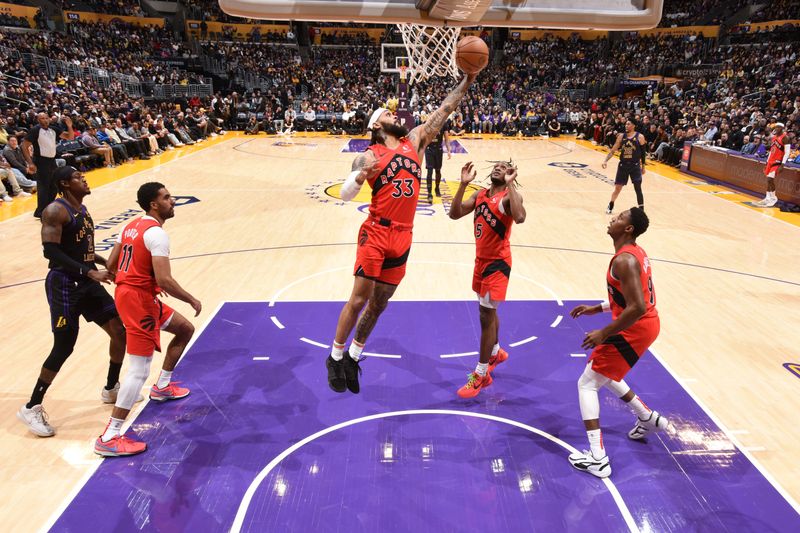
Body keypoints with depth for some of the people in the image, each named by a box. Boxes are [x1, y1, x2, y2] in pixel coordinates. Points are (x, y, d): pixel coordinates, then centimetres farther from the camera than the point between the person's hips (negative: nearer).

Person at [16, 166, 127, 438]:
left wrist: (107, 264, 13)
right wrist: (91, 272, -27)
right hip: (63, 285, -8)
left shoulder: (83, 209, 14)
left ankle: (111, 389, 27)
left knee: (120, 331, 8)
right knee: (63, 348, -6)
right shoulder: (56, 210, -14)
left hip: (86, 283, 9)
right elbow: (51, 251, -23)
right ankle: (31, 408, 12)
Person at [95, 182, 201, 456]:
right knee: (139, 370, -8)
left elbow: (111, 265, 17)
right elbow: (164, 280, -25)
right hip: (139, 300, -10)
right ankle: (109, 438, -4)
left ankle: (162, 387, 36)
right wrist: (193, 301, -12)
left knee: (185, 329, 24)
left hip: (128, 293, 10)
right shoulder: (157, 233, -17)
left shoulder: (133, 226, 13)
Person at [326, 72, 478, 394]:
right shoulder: (369, 156, -3)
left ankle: (353, 358, 28)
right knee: (359, 299, -2)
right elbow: (345, 195, -9)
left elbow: (442, 111, 10)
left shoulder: (414, 141, 11)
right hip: (376, 234, -5)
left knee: (379, 304, 11)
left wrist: (466, 82, 4)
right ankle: (335, 358, 18)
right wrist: (361, 175, -29)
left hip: (402, 237, 5)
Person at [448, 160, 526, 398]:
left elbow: (519, 217, -36)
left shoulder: (509, 196, -14)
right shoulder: (480, 194, 7)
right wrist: (463, 184, -11)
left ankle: (481, 374, 5)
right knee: (486, 311, 22)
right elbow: (455, 214, -3)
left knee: (487, 315, -6)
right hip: (481, 259, 8)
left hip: (497, 262, -8)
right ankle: (496, 352, 45)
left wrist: (510, 183, -30)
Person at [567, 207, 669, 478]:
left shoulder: (624, 260, -23)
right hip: (647, 325, 10)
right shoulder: (636, 253, 9)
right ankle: (649, 418, 41)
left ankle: (597, 458, -5)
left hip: (634, 330, -10)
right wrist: (598, 308, 16)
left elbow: (637, 307, -30)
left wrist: (604, 333, -22)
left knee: (587, 384, -3)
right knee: (605, 373, 29)